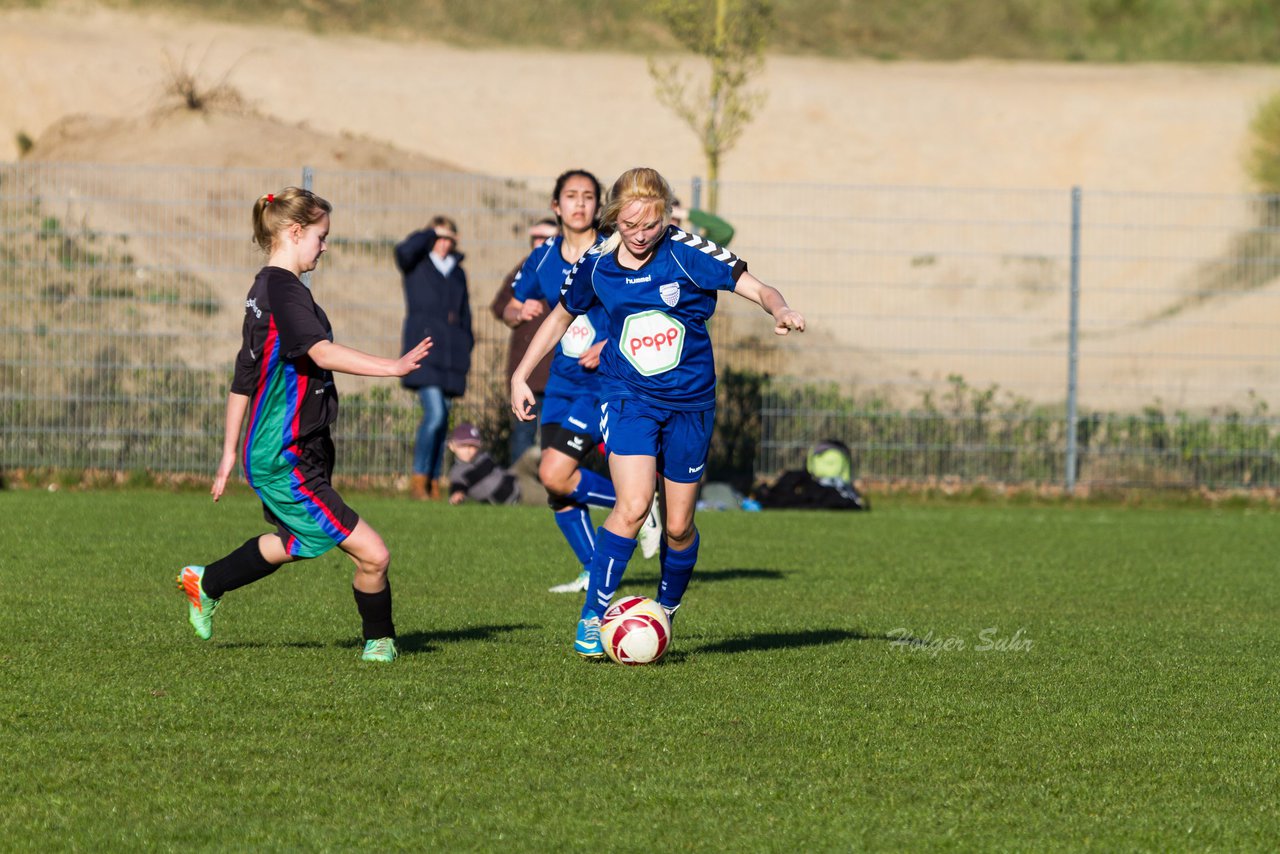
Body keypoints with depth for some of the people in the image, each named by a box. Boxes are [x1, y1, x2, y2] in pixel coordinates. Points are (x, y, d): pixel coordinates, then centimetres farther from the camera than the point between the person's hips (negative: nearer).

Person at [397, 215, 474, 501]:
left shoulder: (457, 272, 19)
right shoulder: (416, 265, 4)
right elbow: (404, 250, -20)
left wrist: (466, 347, 15)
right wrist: (431, 234, -6)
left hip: (451, 355, 5)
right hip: (424, 351, -5)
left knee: (442, 419, 6)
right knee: (435, 413, -19)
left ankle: (434, 482, 11)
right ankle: (418, 477, -11)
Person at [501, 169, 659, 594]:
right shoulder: (543, 258, 5)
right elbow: (511, 310, 17)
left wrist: (613, 346, -21)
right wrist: (522, 313, -7)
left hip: (606, 381, -6)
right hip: (563, 380, 6)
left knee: (554, 474, -17)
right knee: (555, 488, 3)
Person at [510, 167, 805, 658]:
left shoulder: (687, 253, -12)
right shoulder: (597, 266, -4)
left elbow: (758, 289, -12)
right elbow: (561, 317, 14)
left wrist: (780, 311, -35)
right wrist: (520, 376, 13)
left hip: (690, 402, 0)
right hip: (628, 397, 0)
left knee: (678, 526, 8)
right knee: (633, 507, -22)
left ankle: (665, 615, 33)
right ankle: (592, 618, -13)